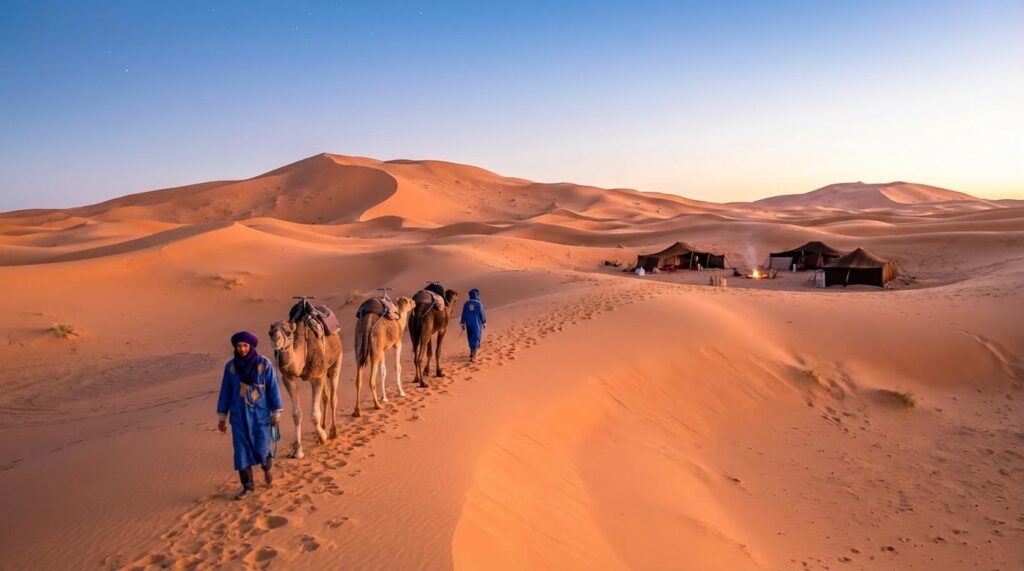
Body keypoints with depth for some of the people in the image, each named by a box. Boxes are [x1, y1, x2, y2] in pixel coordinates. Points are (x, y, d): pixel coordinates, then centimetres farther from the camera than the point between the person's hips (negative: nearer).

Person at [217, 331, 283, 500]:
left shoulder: (264, 364, -9)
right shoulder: (230, 365, -2)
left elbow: (273, 388, -4)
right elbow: (225, 391, 5)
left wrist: (276, 413, -5)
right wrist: (222, 417, 7)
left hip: (260, 413, -2)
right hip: (239, 415, 2)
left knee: (261, 448, -1)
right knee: (241, 450, 3)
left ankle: (267, 468, 34)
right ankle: (248, 486, 17)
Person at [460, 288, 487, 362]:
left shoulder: (466, 304, -2)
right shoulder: (479, 303, -13)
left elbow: (464, 314, 2)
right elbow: (482, 314, -8)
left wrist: (463, 323, 11)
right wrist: (484, 322, 5)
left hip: (469, 323, 4)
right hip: (477, 323, -4)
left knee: (471, 337, 20)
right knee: (476, 338, 0)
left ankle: (472, 352, 32)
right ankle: (473, 356, -7)